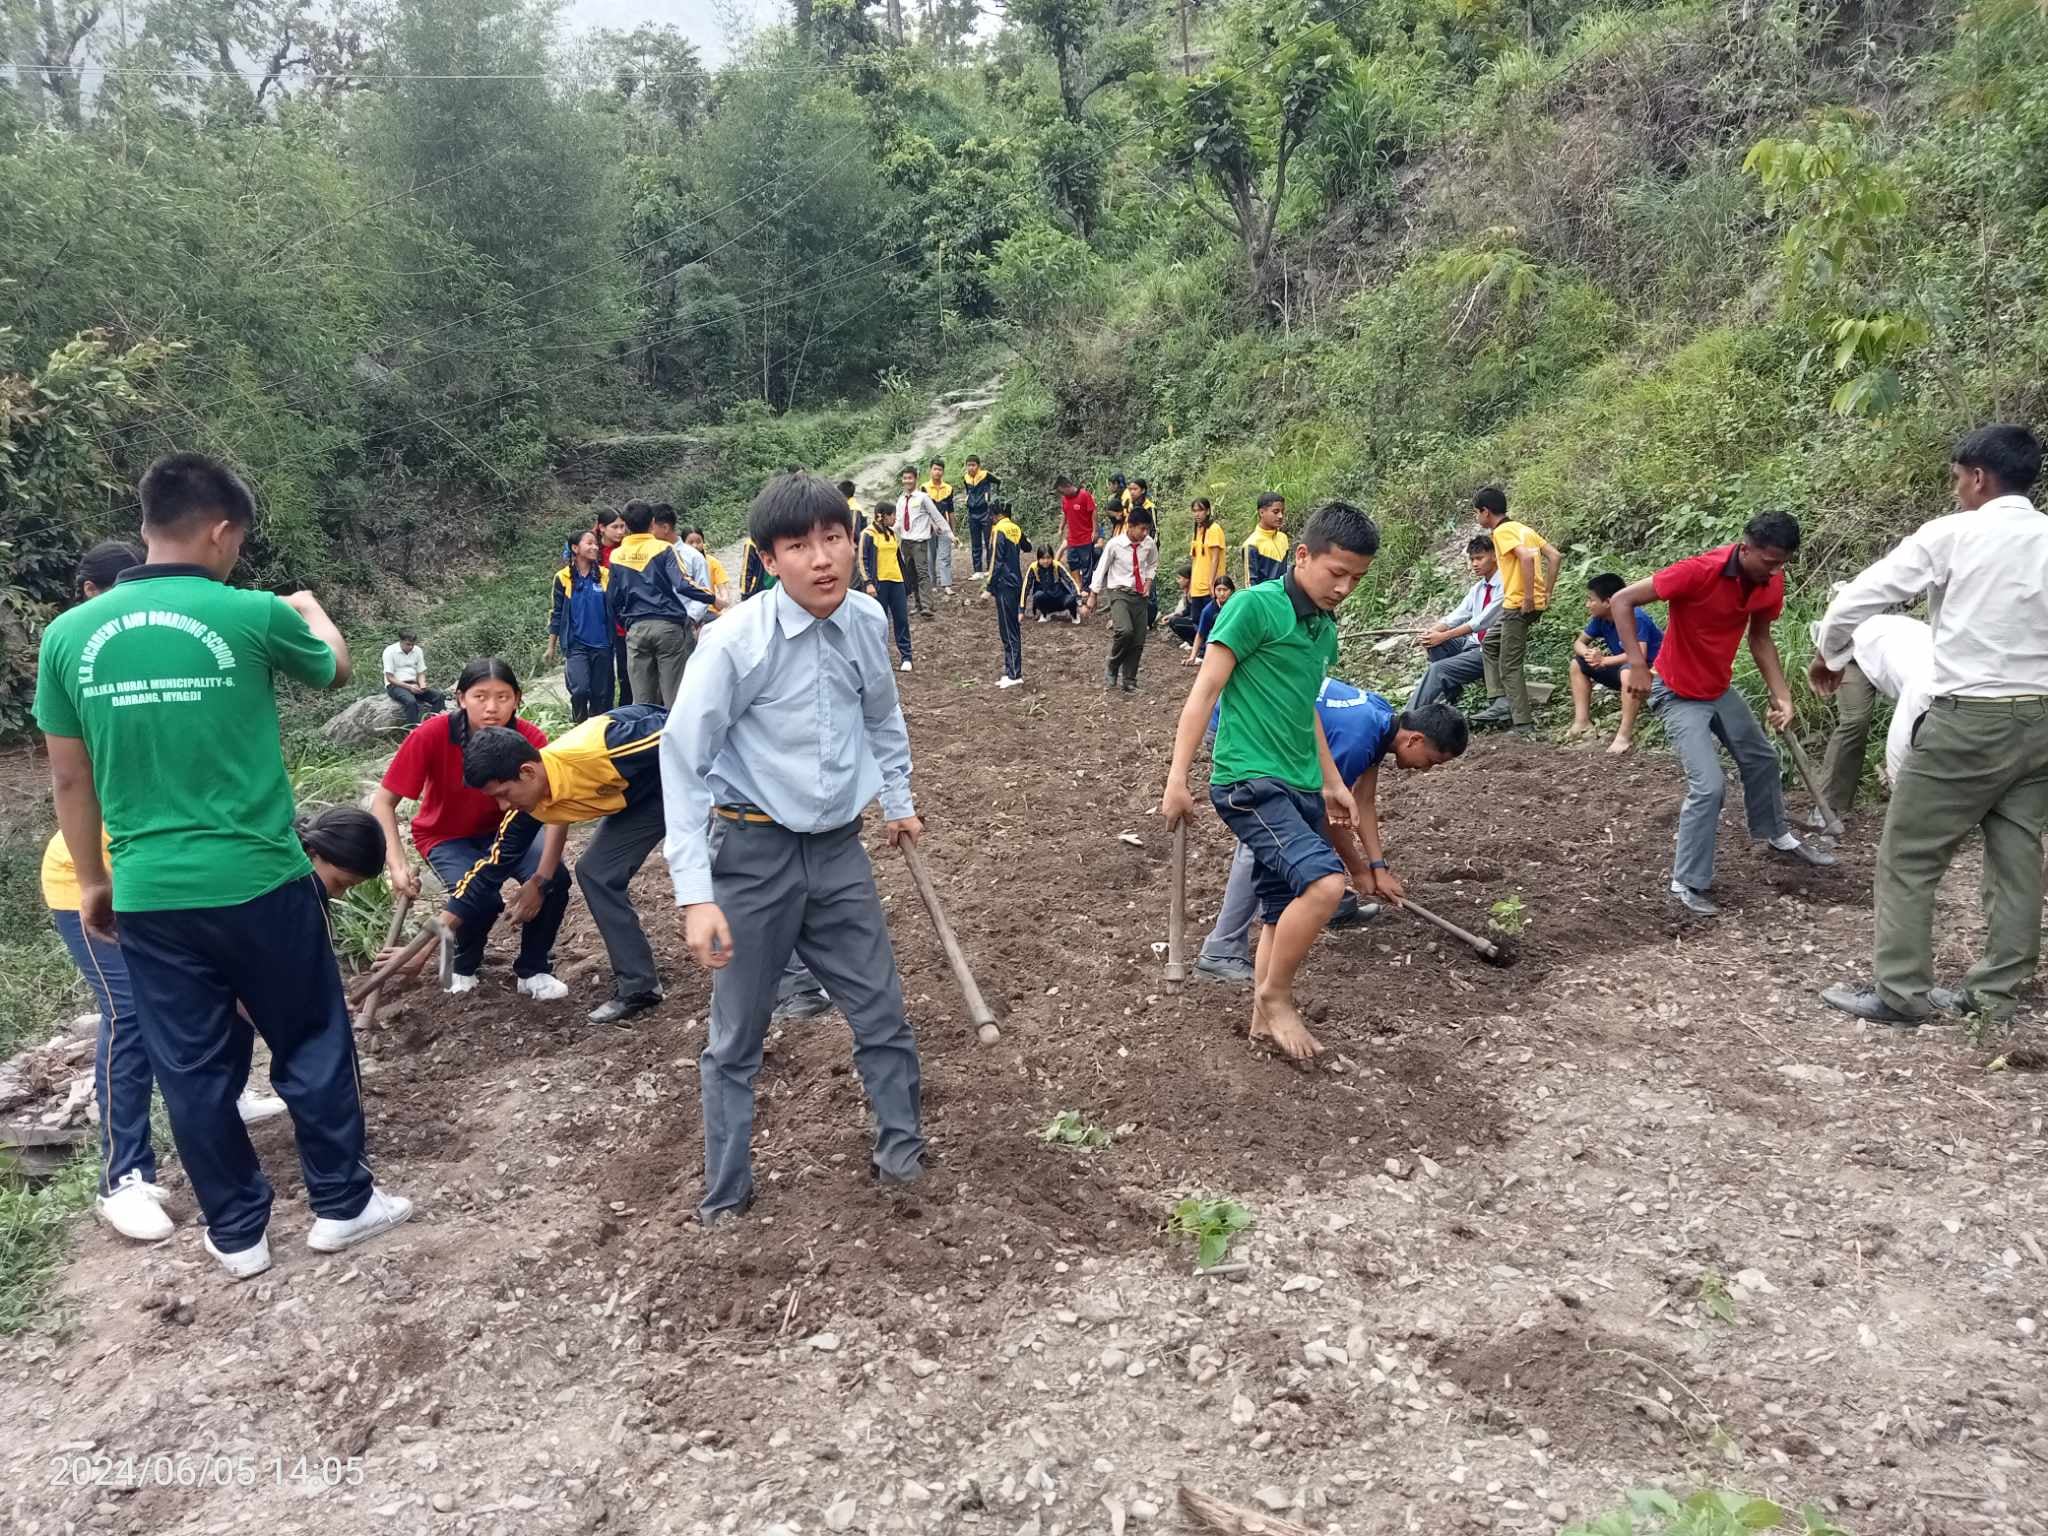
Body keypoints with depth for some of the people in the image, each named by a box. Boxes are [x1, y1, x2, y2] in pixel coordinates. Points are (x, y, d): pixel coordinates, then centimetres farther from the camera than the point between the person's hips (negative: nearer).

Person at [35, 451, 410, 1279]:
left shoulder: (68, 634, -1)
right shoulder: (252, 616, -11)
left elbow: (70, 778, 6)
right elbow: (335, 669, 11)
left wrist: (92, 881, 18)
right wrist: (311, 608, 31)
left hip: (149, 894, 3)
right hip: (259, 881, -3)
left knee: (190, 1069, 14)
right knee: (311, 1045, 14)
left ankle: (236, 1232, 27)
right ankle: (341, 1203, 26)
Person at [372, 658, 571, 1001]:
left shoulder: (530, 739, -24)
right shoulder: (433, 735, -28)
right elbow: (382, 802, -21)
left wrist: (540, 880, -35)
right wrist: (397, 865, -36)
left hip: (504, 829, 2)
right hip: (446, 837, -1)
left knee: (556, 880, -25)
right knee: (481, 899, -28)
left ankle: (533, 971, 2)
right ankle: (463, 964, 9)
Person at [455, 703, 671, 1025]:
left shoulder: (597, 750, -39)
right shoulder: (529, 805, -14)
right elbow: (491, 868, -5)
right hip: (640, 793, 7)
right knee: (595, 873, -1)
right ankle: (637, 986, 6)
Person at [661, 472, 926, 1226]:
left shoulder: (869, 623, -4)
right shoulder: (736, 642, -20)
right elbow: (683, 761, -17)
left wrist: (899, 801, 22)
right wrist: (696, 893, -20)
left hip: (838, 850, 4)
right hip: (754, 852, -4)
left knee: (882, 1014, 13)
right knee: (736, 1039, 9)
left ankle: (901, 1154, 35)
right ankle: (726, 1193, 28)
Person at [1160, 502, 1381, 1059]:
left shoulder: (1325, 629, 14)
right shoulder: (1256, 605, -10)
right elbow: (1205, 690, -12)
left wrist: (1332, 782, 28)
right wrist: (1178, 777, -17)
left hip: (1300, 788, 9)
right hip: (1249, 781, -8)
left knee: (1285, 912, 12)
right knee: (1324, 882, -22)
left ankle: (1265, 1017, 26)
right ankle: (1275, 995, -2)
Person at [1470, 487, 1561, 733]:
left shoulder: (1502, 531, -11)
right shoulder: (1522, 528, 15)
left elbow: (1527, 557, -27)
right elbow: (1555, 556, 13)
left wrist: (1528, 596, -22)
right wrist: (1546, 593, 12)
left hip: (1519, 605, -10)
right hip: (1535, 602, 10)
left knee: (1510, 666, -2)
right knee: (1489, 644, 23)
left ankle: (1524, 725, -1)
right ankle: (1501, 703, 16)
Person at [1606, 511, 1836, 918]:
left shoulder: (1771, 582, -8)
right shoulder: (1699, 572, -30)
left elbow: (1760, 639, 7)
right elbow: (1621, 601, -27)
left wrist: (1782, 696, -4)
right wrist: (1637, 665, -33)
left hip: (1721, 688, 8)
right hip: (1678, 693, -8)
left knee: (1761, 758, 23)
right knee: (1709, 786, -15)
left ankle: (1778, 837, 49)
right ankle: (1687, 883, -1)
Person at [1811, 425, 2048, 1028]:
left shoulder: (1950, 535, -9)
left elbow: (1856, 600, -7)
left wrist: (1828, 657, 10)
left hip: (1971, 719, -6)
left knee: (1908, 856, 2)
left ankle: (1900, 993, 5)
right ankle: (1996, 990, 18)